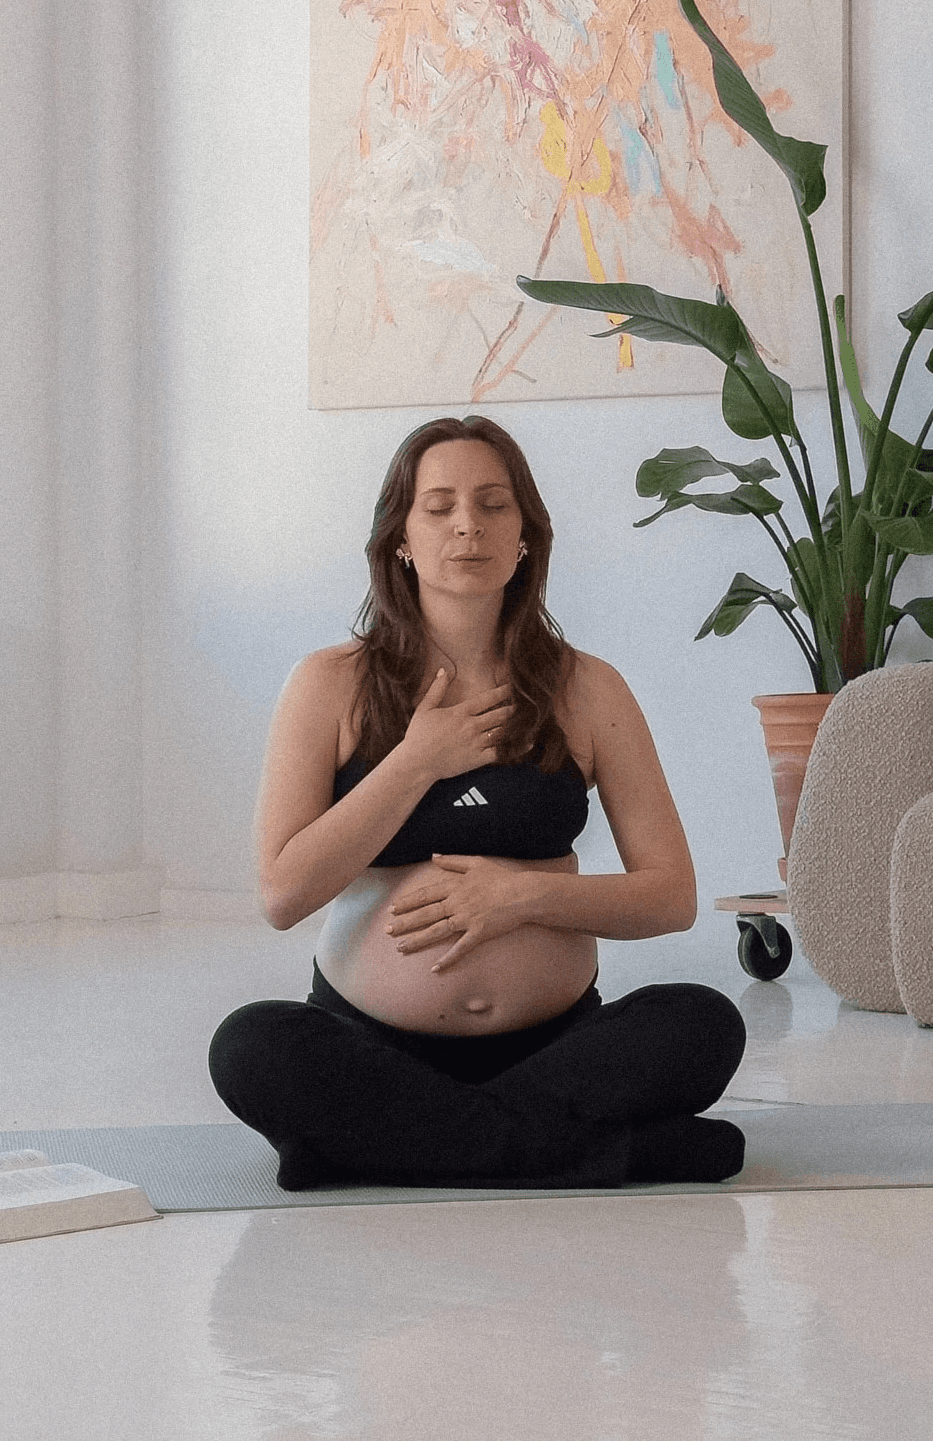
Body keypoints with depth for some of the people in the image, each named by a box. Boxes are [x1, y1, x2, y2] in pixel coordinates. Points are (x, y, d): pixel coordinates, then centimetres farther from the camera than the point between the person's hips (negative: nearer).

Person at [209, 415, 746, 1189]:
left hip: (553, 1044, 1)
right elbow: (283, 893, -7)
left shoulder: (586, 690, 6)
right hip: (372, 1046, -1)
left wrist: (525, 894, -13)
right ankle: (604, 1150, -30)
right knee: (249, 1046, -32)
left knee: (704, 1023, -27)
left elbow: (672, 896, 3)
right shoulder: (331, 685, 2)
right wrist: (418, 760, -9)